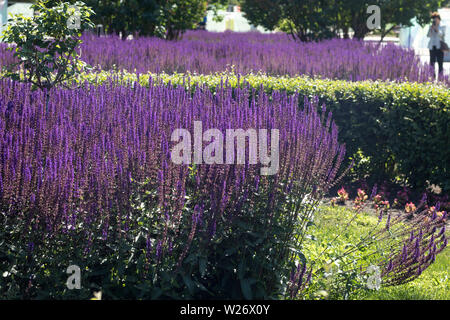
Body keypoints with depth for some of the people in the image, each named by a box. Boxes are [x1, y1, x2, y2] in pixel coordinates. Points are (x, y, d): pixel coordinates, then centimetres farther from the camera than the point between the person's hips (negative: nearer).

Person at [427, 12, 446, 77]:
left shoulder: (442, 27, 7)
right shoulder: (431, 27, 15)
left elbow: (441, 34, -6)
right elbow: (428, 35, 6)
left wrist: (436, 29, -15)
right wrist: (431, 29, -8)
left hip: (439, 47, -3)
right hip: (432, 47, 3)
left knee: (440, 62, -7)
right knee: (432, 62, -1)